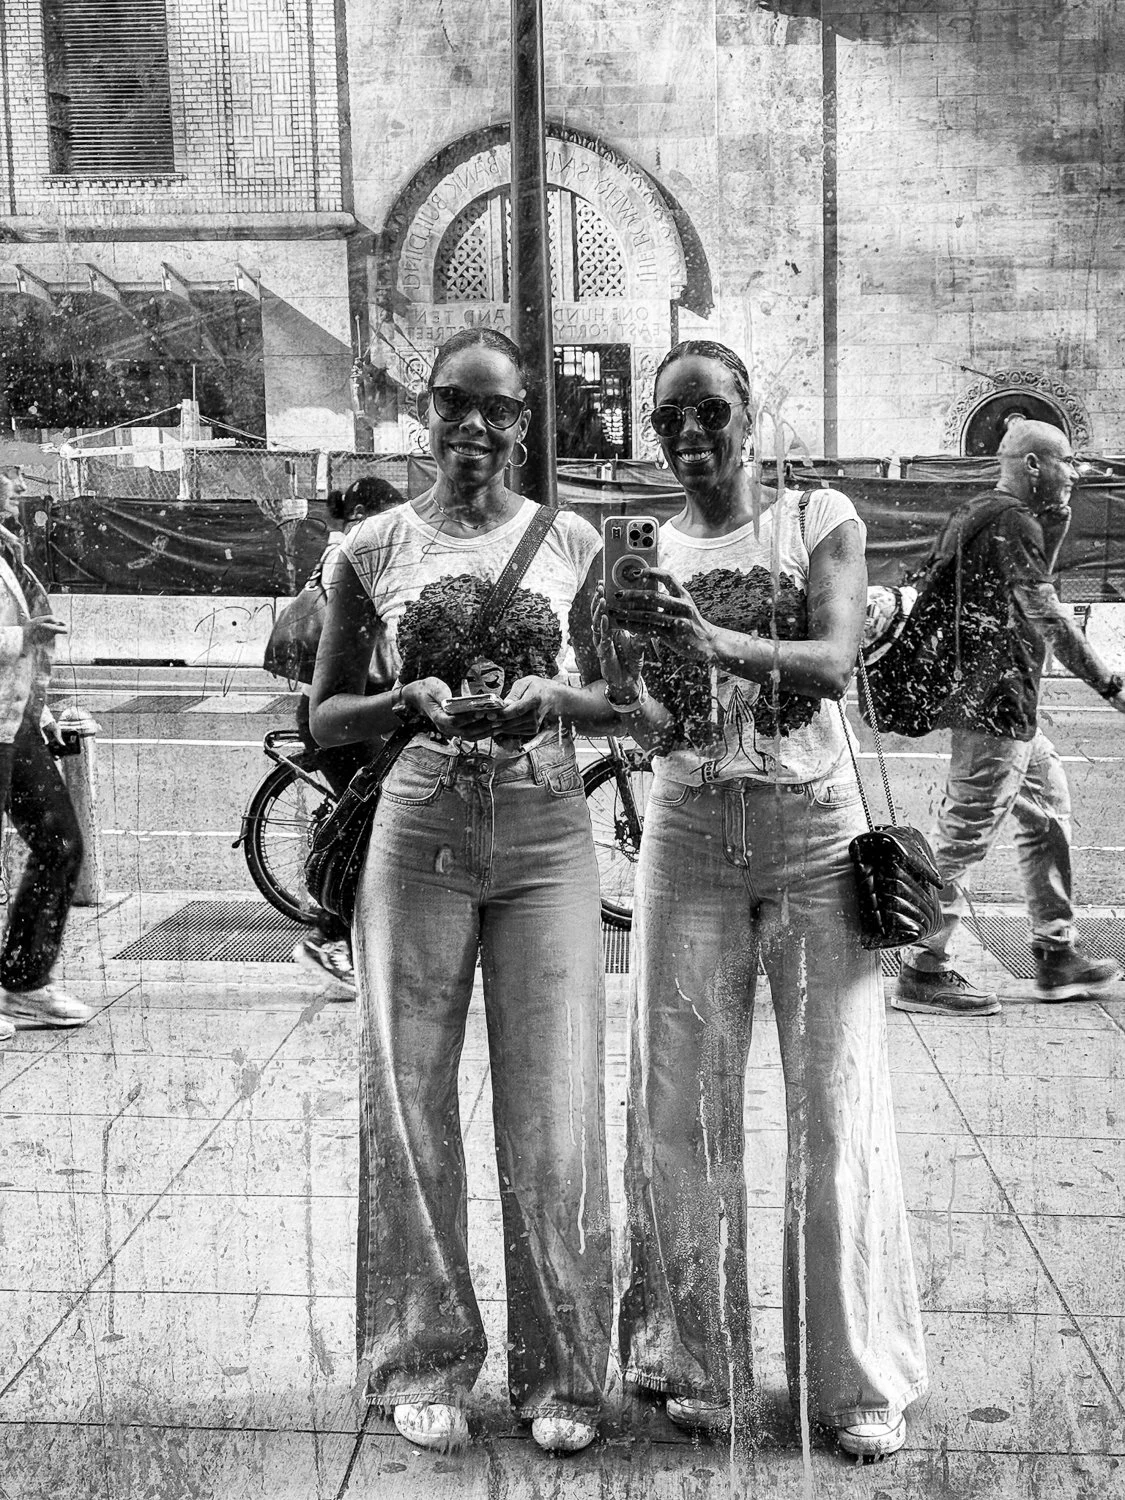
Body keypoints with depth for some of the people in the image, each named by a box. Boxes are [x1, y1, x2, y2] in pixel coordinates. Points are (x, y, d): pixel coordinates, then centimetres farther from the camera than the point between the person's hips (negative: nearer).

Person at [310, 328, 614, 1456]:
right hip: (418, 830, 0)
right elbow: (323, 715, 9)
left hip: (545, 833, 0)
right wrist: (407, 702, -11)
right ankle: (425, 1362, 23)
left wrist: (551, 696, -9)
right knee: (409, 1099, 5)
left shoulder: (572, 545, 6)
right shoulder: (375, 547, 5)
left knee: (552, 1108, 1)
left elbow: (616, 697, 13)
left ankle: (560, 1374, 19)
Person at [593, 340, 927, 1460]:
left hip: (815, 831, -1)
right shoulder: (639, 554, 9)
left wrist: (722, 645, -31)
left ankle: (859, 1378, 14)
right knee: (682, 1104, 0)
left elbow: (836, 661, -14)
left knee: (837, 1106, -1)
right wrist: (636, 701, -24)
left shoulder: (819, 520, 4)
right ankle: (701, 1364, 16)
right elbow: (644, 726, -1)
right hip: (689, 832, 2)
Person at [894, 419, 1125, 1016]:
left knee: (1049, 806, 17)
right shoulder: (1014, 523, -13)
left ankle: (1056, 956, 23)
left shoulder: (976, 512, 16)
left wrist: (1057, 519, 10)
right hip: (996, 700, -11)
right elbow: (1046, 616, -19)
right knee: (965, 833, -5)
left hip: (984, 695, 11)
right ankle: (924, 972, 2)